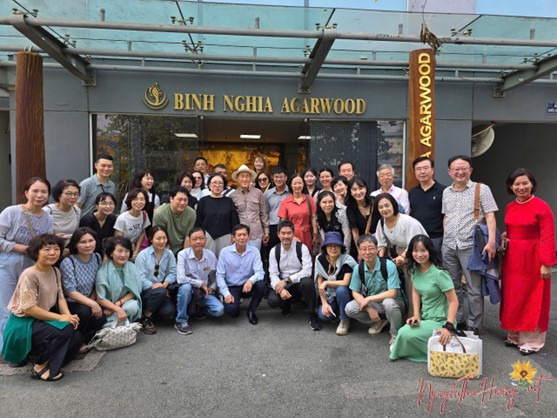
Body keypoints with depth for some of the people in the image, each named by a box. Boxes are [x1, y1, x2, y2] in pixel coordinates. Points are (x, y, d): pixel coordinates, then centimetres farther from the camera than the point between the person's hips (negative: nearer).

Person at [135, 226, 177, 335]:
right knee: (160, 292, -36)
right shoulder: (143, 255, -8)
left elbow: (172, 273, -2)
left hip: (162, 289, 3)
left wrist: (165, 284, -20)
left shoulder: (169, 254, 4)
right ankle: (146, 318, -11)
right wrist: (153, 286, -24)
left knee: (169, 313, -21)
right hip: (145, 291, -3)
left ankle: (153, 311, 14)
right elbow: (140, 278, -14)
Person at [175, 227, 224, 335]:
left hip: (205, 292, 3)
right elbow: (180, 278, -26)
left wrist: (212, 287, -5)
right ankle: (181, 321, -16)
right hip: (188, 291, -3)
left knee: (219, 310, -20)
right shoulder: (183, 254, -17)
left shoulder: (211, 255, -6)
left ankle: (198, 310, 14)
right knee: (186, 287, -38)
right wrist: (201, 284, -20)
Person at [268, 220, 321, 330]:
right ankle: (287, 305, 10)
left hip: (300, 283, -2)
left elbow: (307, 271, -19)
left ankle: (312, 315, -17)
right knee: (272, 300, -28)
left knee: (307, 282, -37)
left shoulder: (302, 248, -10)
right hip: (283, 284, 2)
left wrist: (286, 281, -25)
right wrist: (281, 289, -28)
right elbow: (273, 275, -8)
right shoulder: (274, 251, -2)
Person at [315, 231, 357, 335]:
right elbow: (320, 284, -5)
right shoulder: (320, 260, -7)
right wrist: (324, 303, -13)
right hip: (330, 296, 3)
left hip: (344, 293, -3)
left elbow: (345, 283, -25)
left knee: (340, 290, -36)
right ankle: (337, 311, 15)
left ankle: (344, 320, -13)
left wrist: (326, 282, -18)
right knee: (322, 315, -20)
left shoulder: (347, 260, -19)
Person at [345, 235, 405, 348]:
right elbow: (355, 292, -4)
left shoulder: (388, 265, -24)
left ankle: (396, 336, -12)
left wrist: (368, 299, -25)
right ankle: (379, 321, 7)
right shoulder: (358, 268, -11)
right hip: (372, 303, 5)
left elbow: (392, 293, -26)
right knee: (349, 308, -17)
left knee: (388, 303, -39)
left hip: (393, 302, -4)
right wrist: (369, 308, -18)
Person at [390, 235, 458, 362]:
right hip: (425, 317, 7)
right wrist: (416, 315, -5)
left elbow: (454, 301, -21)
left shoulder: (439, 273, -22)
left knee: (405, 334, -20)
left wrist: (448, 326, -30)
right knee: (403, 331, -11)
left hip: (440, 321, -7)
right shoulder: (415, 269, -1)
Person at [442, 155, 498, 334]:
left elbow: (490, 216, -6)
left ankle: (473, 326, 13)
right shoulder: (446, 192, 12)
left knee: (474, 289, 1)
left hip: (470, 246, -4)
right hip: (448, 246, 5)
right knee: (452, 287, 12)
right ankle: (456, 321, 26)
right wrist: (444, 240, 12)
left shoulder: (481, 189, -1)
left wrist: (491, 241, -16)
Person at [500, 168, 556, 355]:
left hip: (532, 259, -6)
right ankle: (515, 335, 28)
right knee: (513, 297, 13)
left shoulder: (541, 206, -12)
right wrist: (504, 238, 1)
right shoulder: (509, 207, 8)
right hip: (512, 259, 6)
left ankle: (532, 341, 17)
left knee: (532, 299, 4)